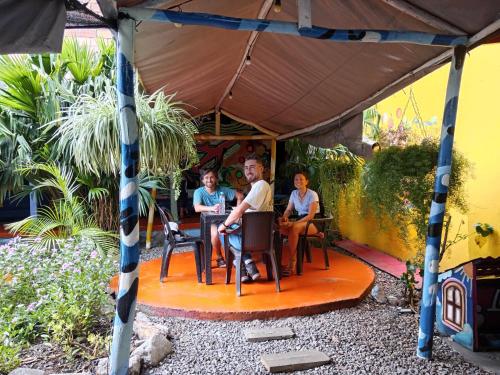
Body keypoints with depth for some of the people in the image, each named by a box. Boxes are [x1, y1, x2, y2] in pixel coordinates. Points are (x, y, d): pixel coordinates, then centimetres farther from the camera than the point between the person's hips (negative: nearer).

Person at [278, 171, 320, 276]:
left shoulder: (312, 194, -11)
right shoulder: (294, 193, 8)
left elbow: (311, 215, -19)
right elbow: (288, 210, 9)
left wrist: (293, 223, -29)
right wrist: (284, 218, -16)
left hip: (314, 223, -5)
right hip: (300, 221, 6)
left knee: (294, 228, -37)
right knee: (281, 227, -25)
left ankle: (292, 263, -31)